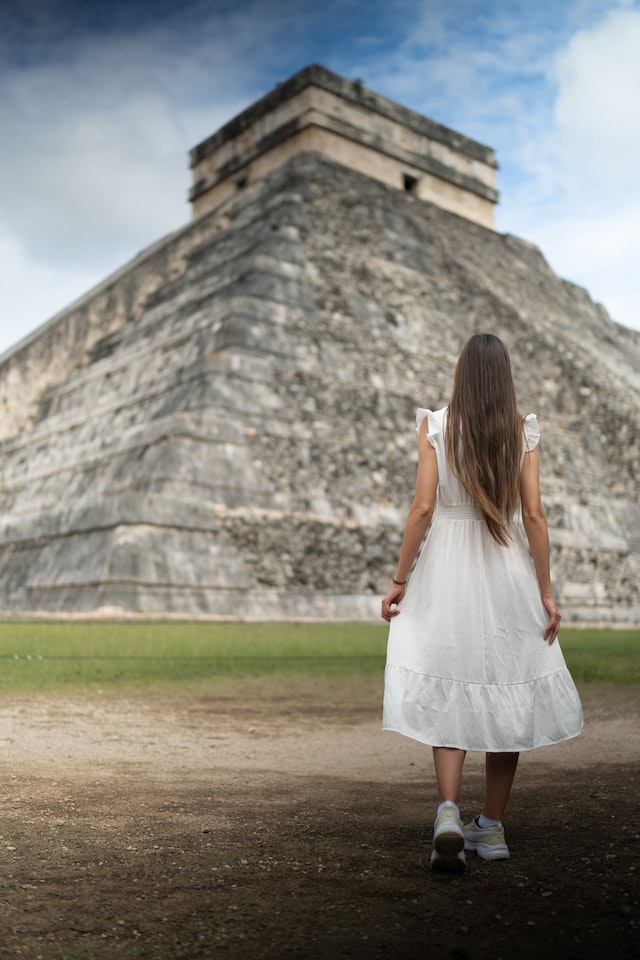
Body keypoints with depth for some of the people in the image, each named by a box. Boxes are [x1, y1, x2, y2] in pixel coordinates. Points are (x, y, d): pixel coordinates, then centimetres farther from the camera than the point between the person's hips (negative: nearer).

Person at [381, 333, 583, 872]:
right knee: (508, 696, 12)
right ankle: (492, 827, 22)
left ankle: (449, 814, -12)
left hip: (447, 567, -1)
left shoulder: (435, 426, -3)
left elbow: (424, 507, -9)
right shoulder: (524, 431, 1)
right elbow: (533, 515, -3)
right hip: (509, 570, 2)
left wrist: (399, 579, -2)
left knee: (449, 695, 5)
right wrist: (545, 591, 2)